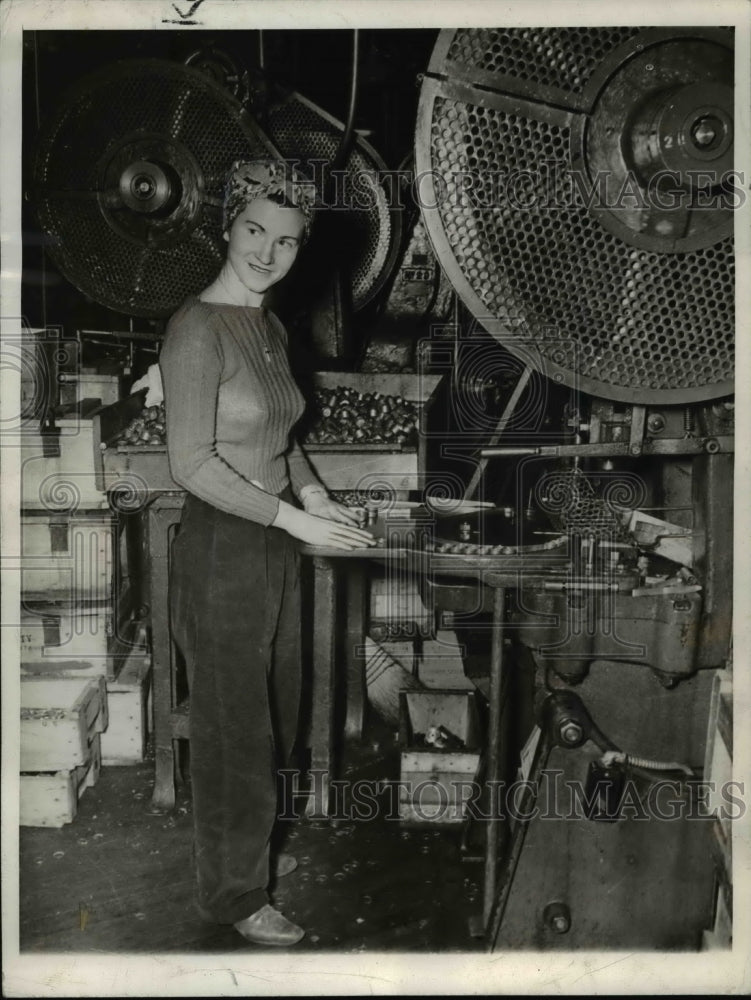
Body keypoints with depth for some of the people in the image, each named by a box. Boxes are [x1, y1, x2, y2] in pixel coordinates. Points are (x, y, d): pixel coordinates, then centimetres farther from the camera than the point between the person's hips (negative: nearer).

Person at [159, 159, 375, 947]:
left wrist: (313, 494, 1)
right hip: (220, 549, -8)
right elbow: (191, 462, -22)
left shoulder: (271, 329, 8)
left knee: (273, 715, 21)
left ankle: (250, 850, 42)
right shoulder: (197, 327, -18)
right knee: (234, 729, 6)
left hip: (273, 546, 9)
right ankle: (234, 892, 25)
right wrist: (293, 518, -22)